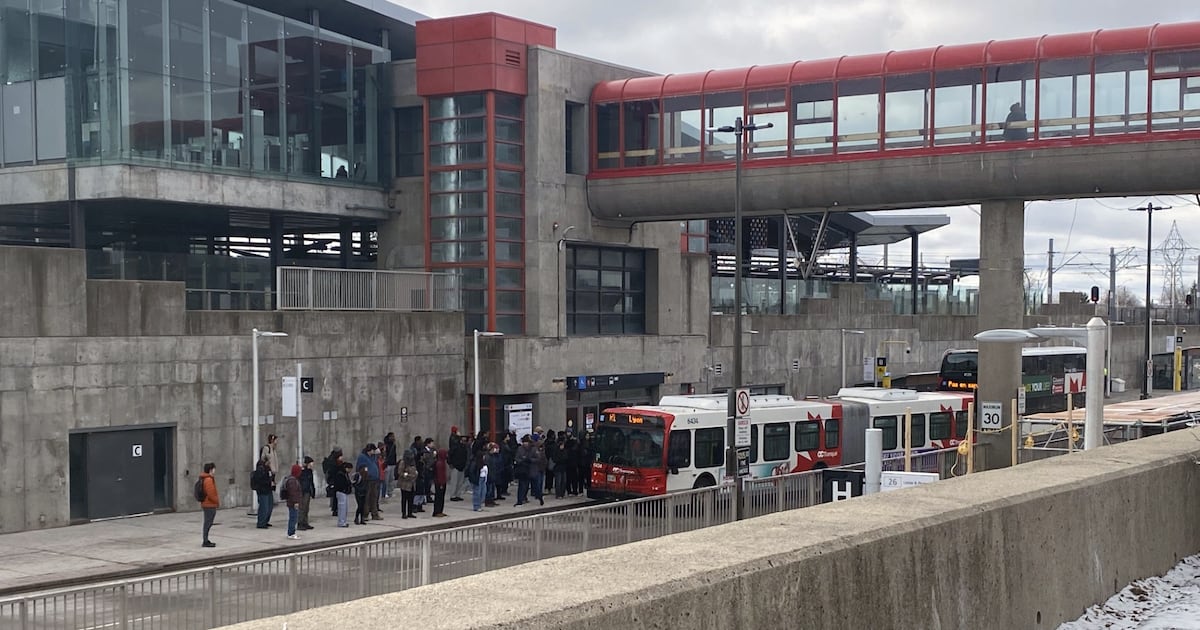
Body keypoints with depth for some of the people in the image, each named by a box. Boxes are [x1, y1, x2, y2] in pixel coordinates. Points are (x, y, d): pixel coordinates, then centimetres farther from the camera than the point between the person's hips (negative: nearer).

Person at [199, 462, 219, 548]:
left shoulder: (203, 479, 13)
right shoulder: (209, 480, -19)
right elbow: (211, 494, -23)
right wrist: (218, 501, -11)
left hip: (205, 504, 10)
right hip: (210, 505, -10)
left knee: (207, 523, 16)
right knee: (208, 523, -5)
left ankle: (206, 541, 23)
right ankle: (205, 542, -2)